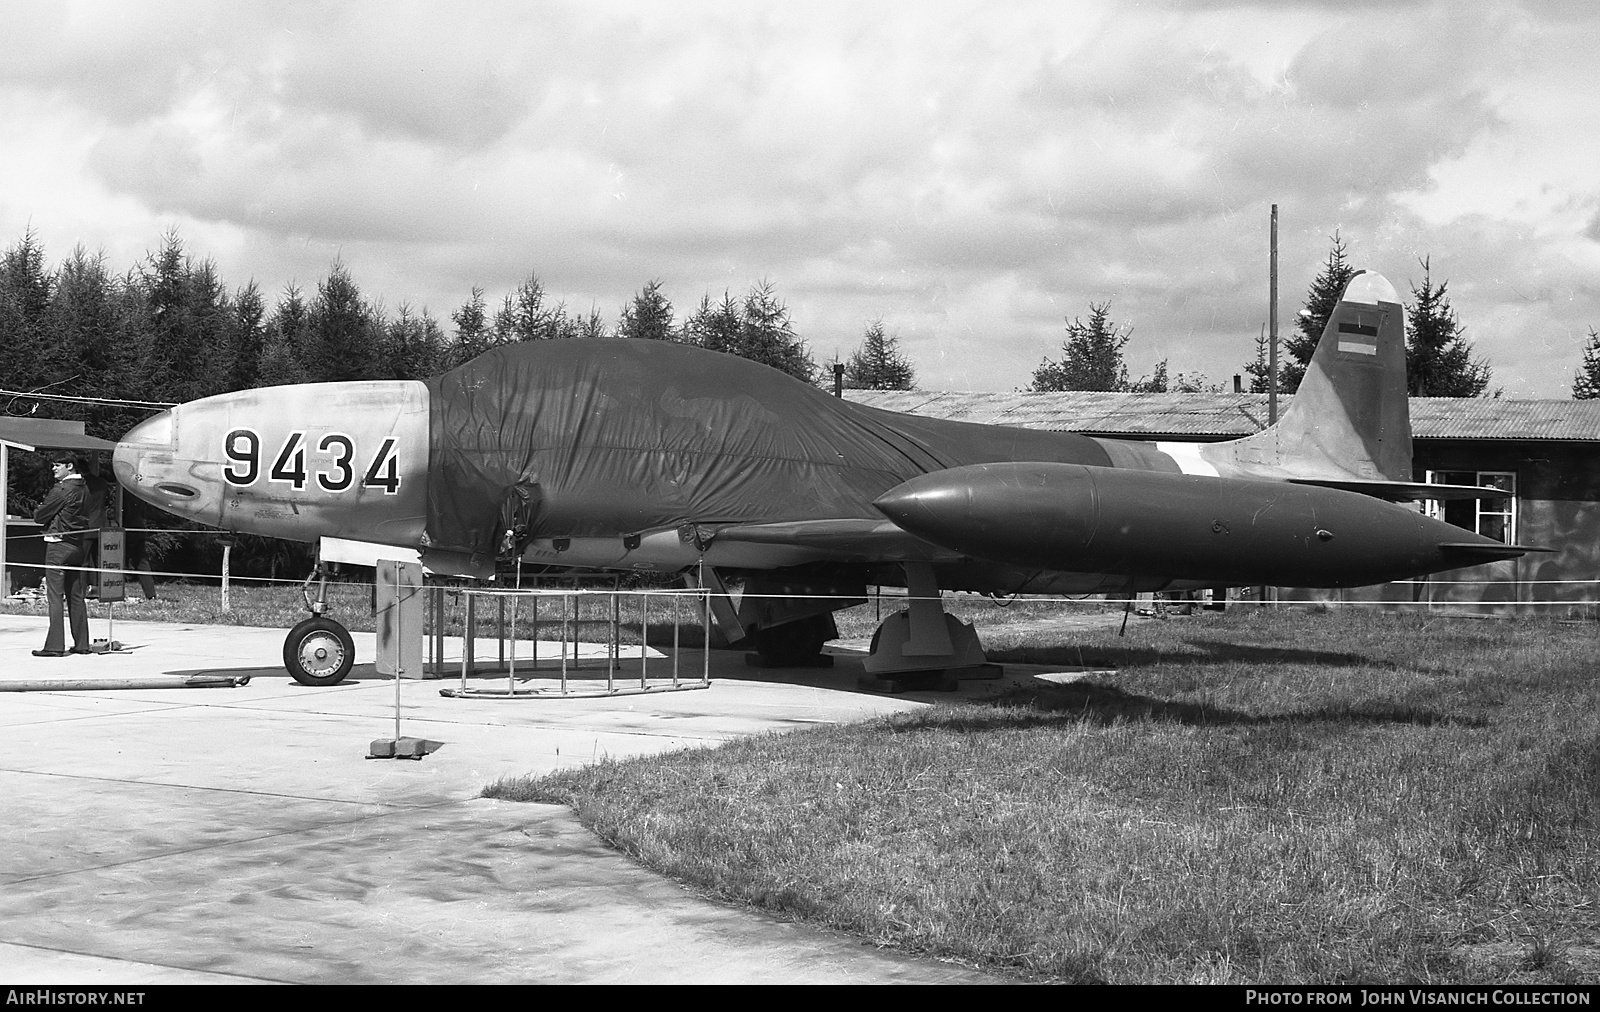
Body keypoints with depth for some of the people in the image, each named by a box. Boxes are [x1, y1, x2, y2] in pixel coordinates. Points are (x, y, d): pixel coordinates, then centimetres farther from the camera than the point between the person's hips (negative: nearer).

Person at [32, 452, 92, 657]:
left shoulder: (61, 489, -14)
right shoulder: (84, 489, 11)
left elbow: (39, 517, -10)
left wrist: (39, 511, 12)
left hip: (59, 545, -8)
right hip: (77, 545, 8)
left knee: (55, 596, -7)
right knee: (76, 596, 11)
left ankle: (55, 646, -10)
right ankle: (81, 644, 13)